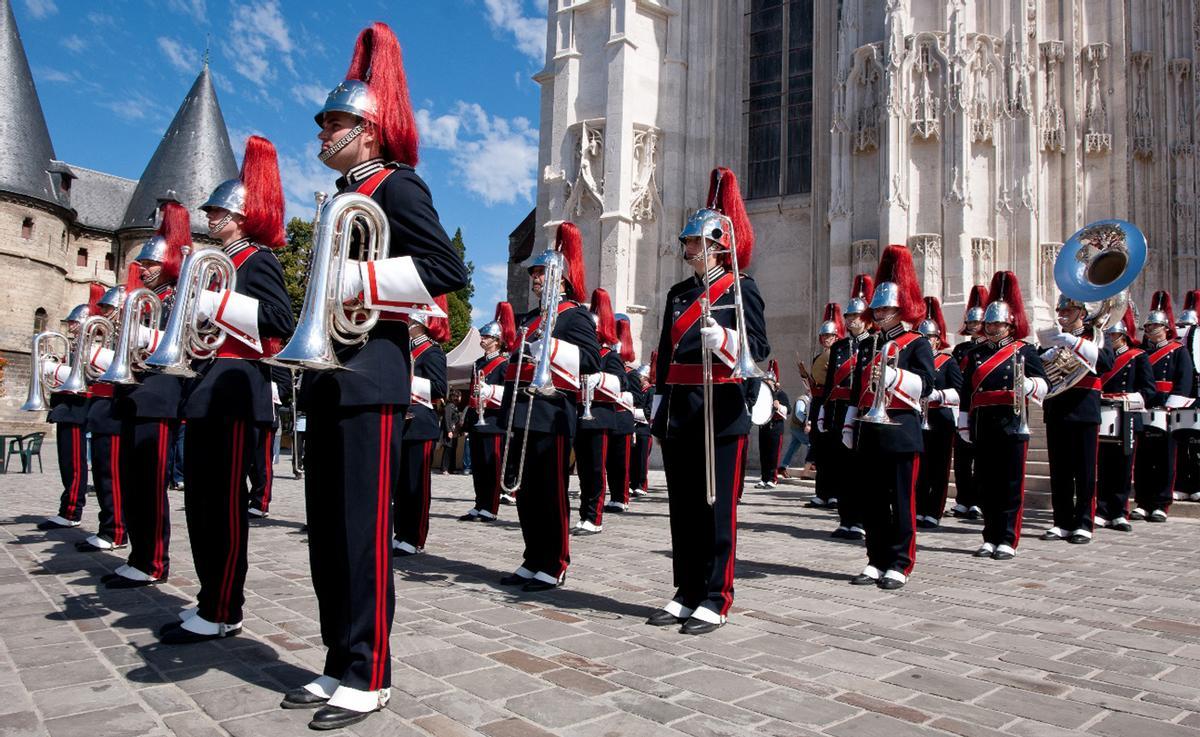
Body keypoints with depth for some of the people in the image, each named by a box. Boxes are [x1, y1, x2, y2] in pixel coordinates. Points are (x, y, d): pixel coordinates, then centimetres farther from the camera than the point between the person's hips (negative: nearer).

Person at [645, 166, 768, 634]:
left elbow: (757, 352, -9)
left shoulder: (741, 289, -2)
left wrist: (720, 338, -28)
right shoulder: (679, 293, 16)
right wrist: (660, 409, 16)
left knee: (716, 507, 0)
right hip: (678, 413, 7)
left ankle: (714, 600, 10)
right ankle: (686, 592, 22)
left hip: (721, 414, -6)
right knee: (682, 507, 11)